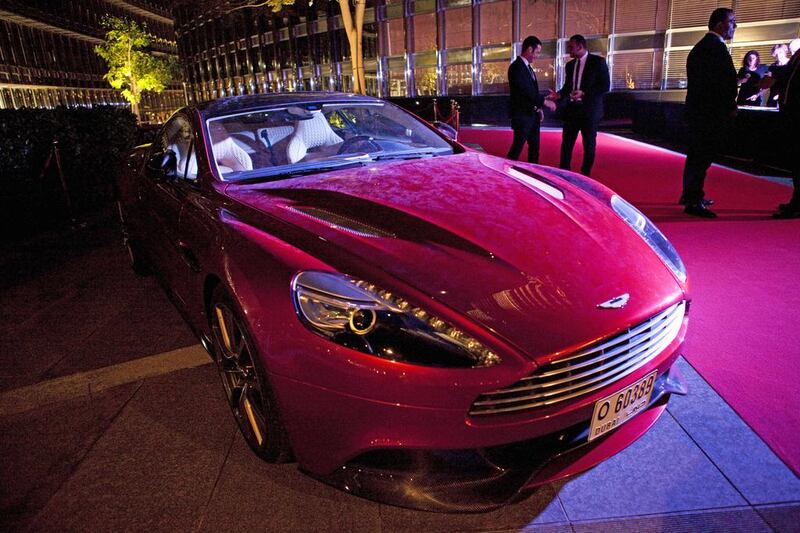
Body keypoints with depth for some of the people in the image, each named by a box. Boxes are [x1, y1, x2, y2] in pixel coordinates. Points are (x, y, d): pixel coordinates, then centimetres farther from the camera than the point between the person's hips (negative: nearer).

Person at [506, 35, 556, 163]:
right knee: (517, 146, -6)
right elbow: (526, 90, -22)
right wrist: (544, 102, -20)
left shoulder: (528, 66, 15)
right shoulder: (516, 67, -15)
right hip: (522, 115, -9)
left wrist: (538, 108, 10)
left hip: (532, 113, 9)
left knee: (534, 146, 11)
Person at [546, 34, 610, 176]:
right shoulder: (570, 65, 12)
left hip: (589, 110, -5)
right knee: (566, 143, 2)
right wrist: (559, 94, -3)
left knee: (589, 145, 6)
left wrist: (584, 93, -20)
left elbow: (605, 86, -9)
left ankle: (585, 174, 17)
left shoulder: (598, 62, -5)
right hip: (571, 109, 5)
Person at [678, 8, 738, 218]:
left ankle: (690, 195, 28)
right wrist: (730, 108, -7)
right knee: (701, 158, -7)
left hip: (697, 110, 10)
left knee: (696, 155, 17)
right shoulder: (716, 47, -15)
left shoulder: (701, 46, 15)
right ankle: (693, 202, -3)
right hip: (710, 114, -10)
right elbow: (725, 82, -19)